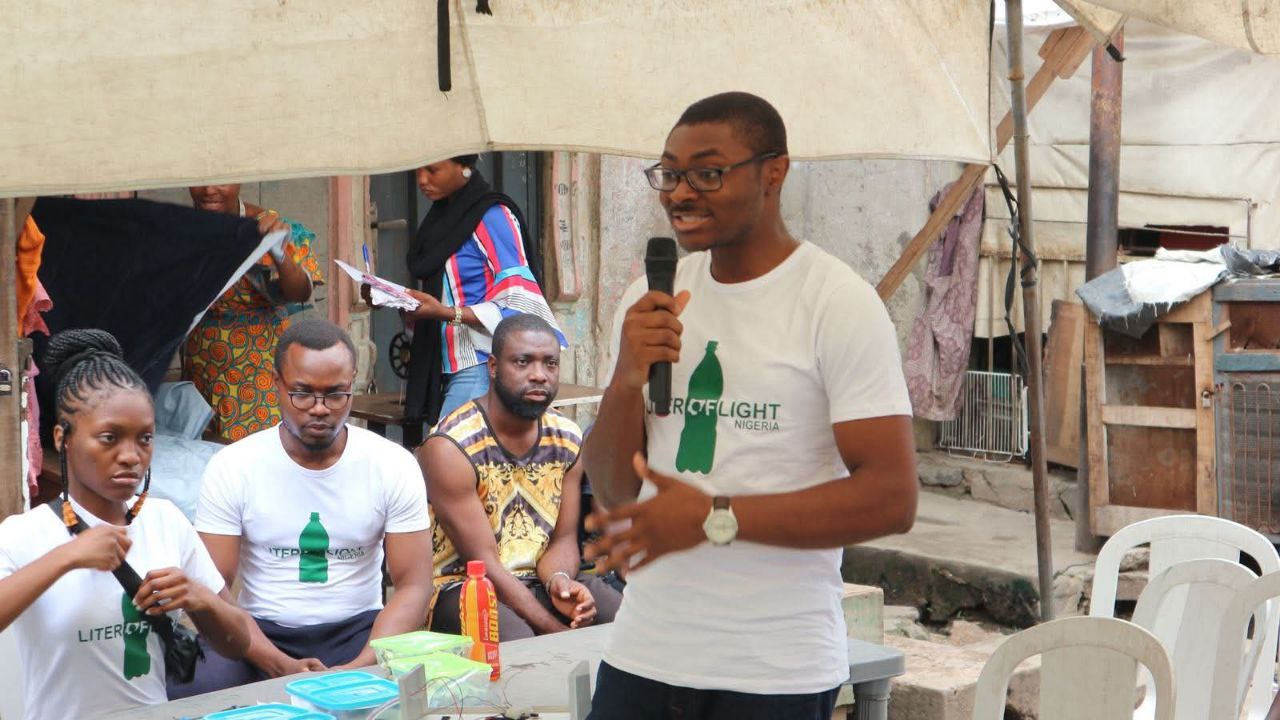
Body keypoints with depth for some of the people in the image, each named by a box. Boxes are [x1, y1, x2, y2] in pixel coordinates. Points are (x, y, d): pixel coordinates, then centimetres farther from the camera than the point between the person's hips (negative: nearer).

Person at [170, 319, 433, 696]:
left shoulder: (394, 466, -4)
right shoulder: (232, 467, -5)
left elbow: (413, 586, -6)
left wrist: (363, 667, -23)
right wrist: (280, 666, -23)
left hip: (358, 628, 0)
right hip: (262, 634, 0)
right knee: (197, 688, -31)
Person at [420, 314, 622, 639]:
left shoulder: (567, 438, 3)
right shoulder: (450, 447, -17)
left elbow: (563, 539, 7)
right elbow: (483, 563, -18)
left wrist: (559, 580, -18)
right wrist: (558, 632, -23)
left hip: (540, 580, 6)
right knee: (518, 643, -37)